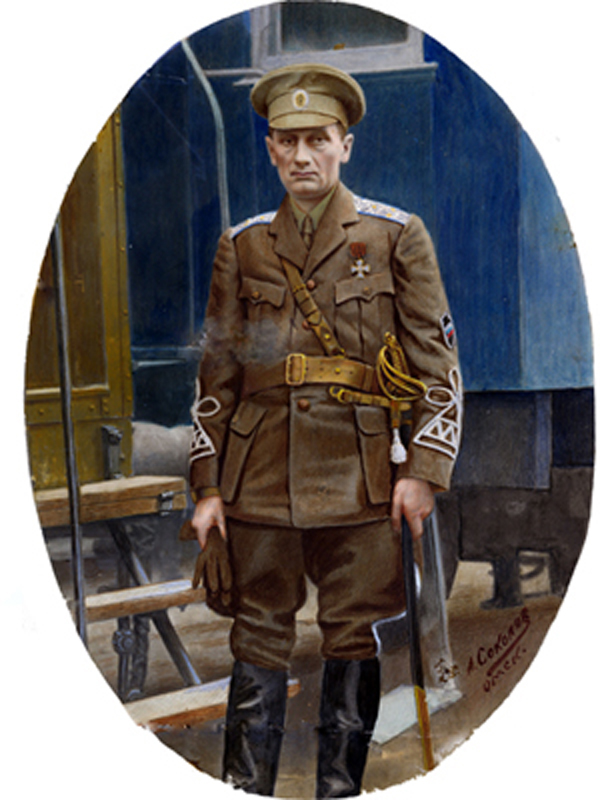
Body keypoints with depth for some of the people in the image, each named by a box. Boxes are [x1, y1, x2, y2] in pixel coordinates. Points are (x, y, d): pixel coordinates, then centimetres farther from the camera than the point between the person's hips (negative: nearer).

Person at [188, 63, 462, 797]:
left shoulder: (397, 236, 3)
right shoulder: (243, 246, 10)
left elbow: (438, 358, 2)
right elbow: (216, 373, 11)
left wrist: (425, 468, -6)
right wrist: (207, 483, 5)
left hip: (358, 474, -2)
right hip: (260, 475, 2)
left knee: (352, 639, 4)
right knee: (258, 639, 5)